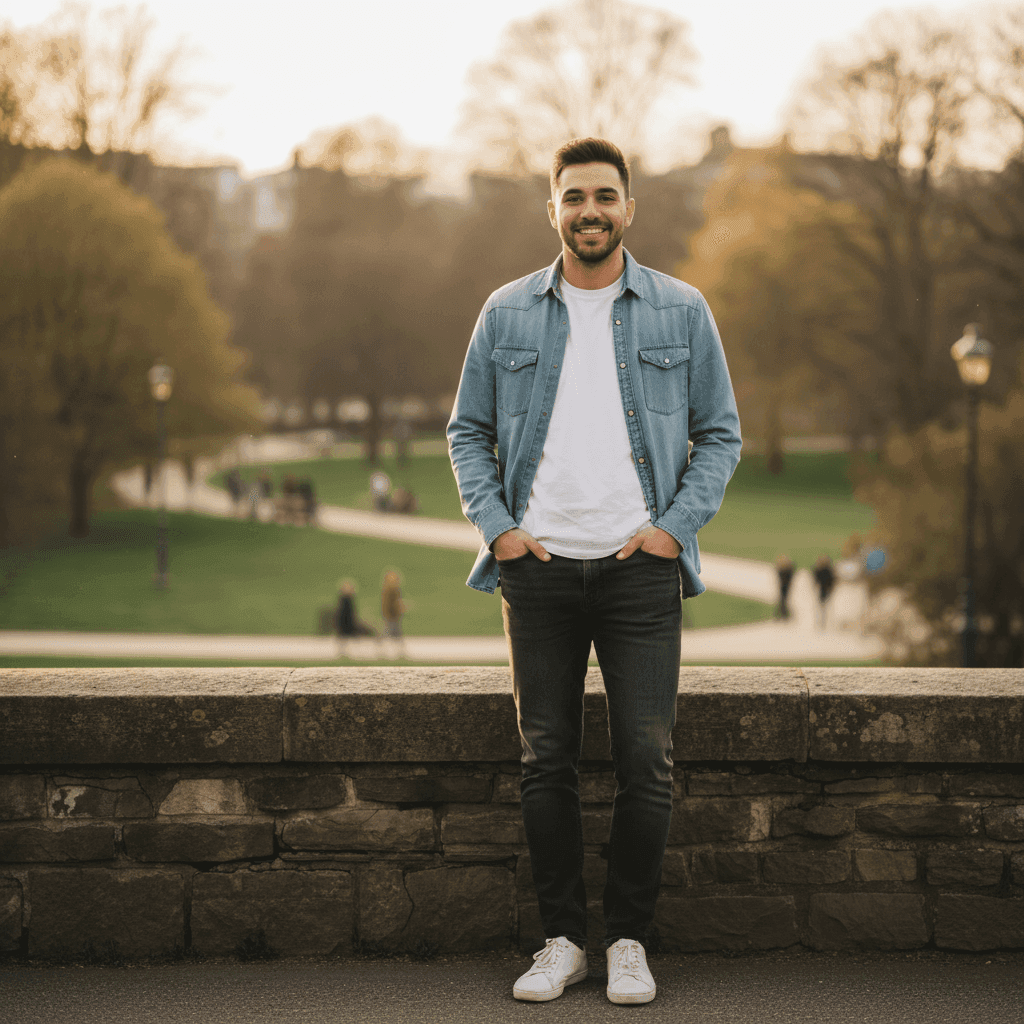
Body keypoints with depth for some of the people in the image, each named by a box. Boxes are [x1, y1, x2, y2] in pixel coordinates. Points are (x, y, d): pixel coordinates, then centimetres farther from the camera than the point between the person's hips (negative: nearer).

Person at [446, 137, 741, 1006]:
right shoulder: (508, 313, 7)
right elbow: (467, 429, 12)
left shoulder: (681, 311, 4)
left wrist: (675, 526, -5)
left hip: (639, 567, -1)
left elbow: (720, 432, 7)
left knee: (647, 762, -4)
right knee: (546, 763, 4)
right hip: (539, 568, 1)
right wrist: (494, 525, -1)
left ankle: (630, 939, 10)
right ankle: (562, 937, 15)